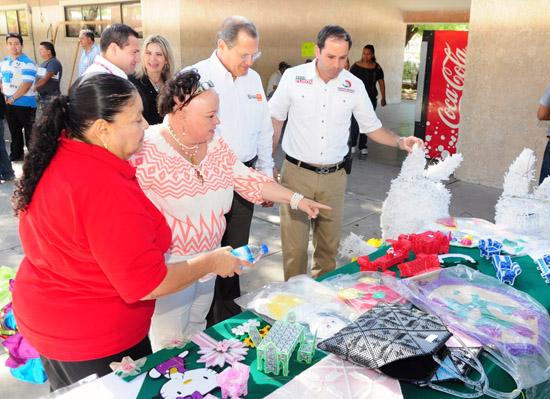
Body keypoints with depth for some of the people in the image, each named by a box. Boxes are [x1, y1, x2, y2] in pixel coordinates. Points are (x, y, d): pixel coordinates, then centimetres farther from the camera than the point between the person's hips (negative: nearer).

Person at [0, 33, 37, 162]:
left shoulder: (27, 63, -11)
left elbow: (27, 84, -18)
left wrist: (12, 98, -15)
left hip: (25, 104, -7)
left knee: (29, 132, -1)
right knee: (14, 131, 16)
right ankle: (16, 155, 27)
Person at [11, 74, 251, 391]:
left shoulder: (53, 160, -4)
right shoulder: (106, 189, -34)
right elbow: (145, 284, -29)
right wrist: (212, 262, -17)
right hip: (93, 344, -8)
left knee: (69, 389, 28)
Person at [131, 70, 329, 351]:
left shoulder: (216, 144, 2)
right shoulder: (147, 151, -20)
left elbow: (247, 179, 6)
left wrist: (296, 199, 1)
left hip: (209, 256, 7)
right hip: (169, 264, -6)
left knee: (196, 329, 22)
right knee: (171, 342, 5)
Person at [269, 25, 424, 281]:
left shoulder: (354, 86, 2)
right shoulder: (293, 77, -3)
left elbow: (372, 126, 11)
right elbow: (274, 119, 5)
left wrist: (399, 142, -6)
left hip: (334, 177, 2)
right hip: (297, 173, -2)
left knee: (329, 245, 12)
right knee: (294, 245, -1)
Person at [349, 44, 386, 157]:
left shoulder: (377, 68, 0)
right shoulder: (356, 66, -4)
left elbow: (381, 83, 8)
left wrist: (383, 98, 8)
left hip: (371, 99, 2)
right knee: (355, 123, -6)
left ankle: (363, 146, 20)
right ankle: (352, 144, 12)